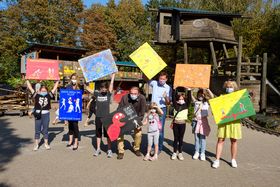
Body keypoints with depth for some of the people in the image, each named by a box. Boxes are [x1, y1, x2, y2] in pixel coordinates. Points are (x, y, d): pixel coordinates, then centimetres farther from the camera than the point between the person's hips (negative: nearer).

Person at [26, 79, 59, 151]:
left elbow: (54, 88, 6)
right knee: (37, 130, 9)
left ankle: (46, 144, 22)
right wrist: (27, 80, 5)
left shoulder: (49, 95, 2)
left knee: (45, 130, 11)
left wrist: (57, 81, 7)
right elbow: (30, 88, 3)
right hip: (38, 114, -1)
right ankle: (36, 144, 18)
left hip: (46, 114, 1)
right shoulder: (36, 95, 0)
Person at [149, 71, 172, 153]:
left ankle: (159, 148, 10)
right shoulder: (154, 83, -1)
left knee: (160, 129, -2)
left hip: (162, 109, -3)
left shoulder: (168, 88, -7)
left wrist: (166, 97, -27)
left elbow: (168, 103, -8)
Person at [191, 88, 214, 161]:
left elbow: (212, 96, -12)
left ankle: (202, 153, 10)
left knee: (203, 138, 2)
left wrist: (207, 89, -17)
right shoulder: (196, 102, 9)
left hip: (203, 121, -2)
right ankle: (196, 152, 19)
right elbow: (190, 95, 1)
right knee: (196, 138, 8)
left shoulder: (206, 102, 3)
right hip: (196, 121, 2)